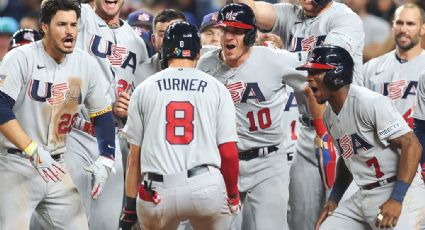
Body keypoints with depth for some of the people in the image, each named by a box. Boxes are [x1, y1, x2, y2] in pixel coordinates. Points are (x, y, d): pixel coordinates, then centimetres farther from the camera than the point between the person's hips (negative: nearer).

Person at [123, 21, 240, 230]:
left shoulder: (143, 89, 8)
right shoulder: (216, 88, 6)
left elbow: (134, 155, 7)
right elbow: (229, 152, 3)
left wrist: (130, 205, 13)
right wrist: (233, 195, 17)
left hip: (157, 193, 1)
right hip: (207, 188, -1)